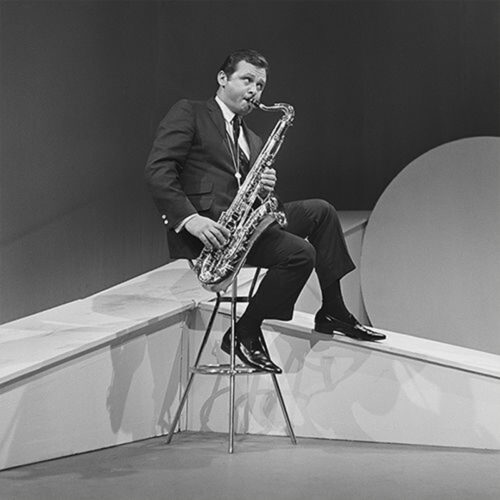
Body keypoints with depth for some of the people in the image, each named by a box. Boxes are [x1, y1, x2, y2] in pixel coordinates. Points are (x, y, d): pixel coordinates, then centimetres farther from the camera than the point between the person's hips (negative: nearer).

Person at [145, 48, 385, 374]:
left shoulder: (252, 141, 26)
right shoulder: (189, 113, 4)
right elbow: (158, 170, -10)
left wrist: (264, 188, -5)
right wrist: (190, 219, -23)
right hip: (206, 223, -8)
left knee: (321, 212, 1)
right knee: (299, 252, -21)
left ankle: (333, 313, 5)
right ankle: (245, 334, -10)